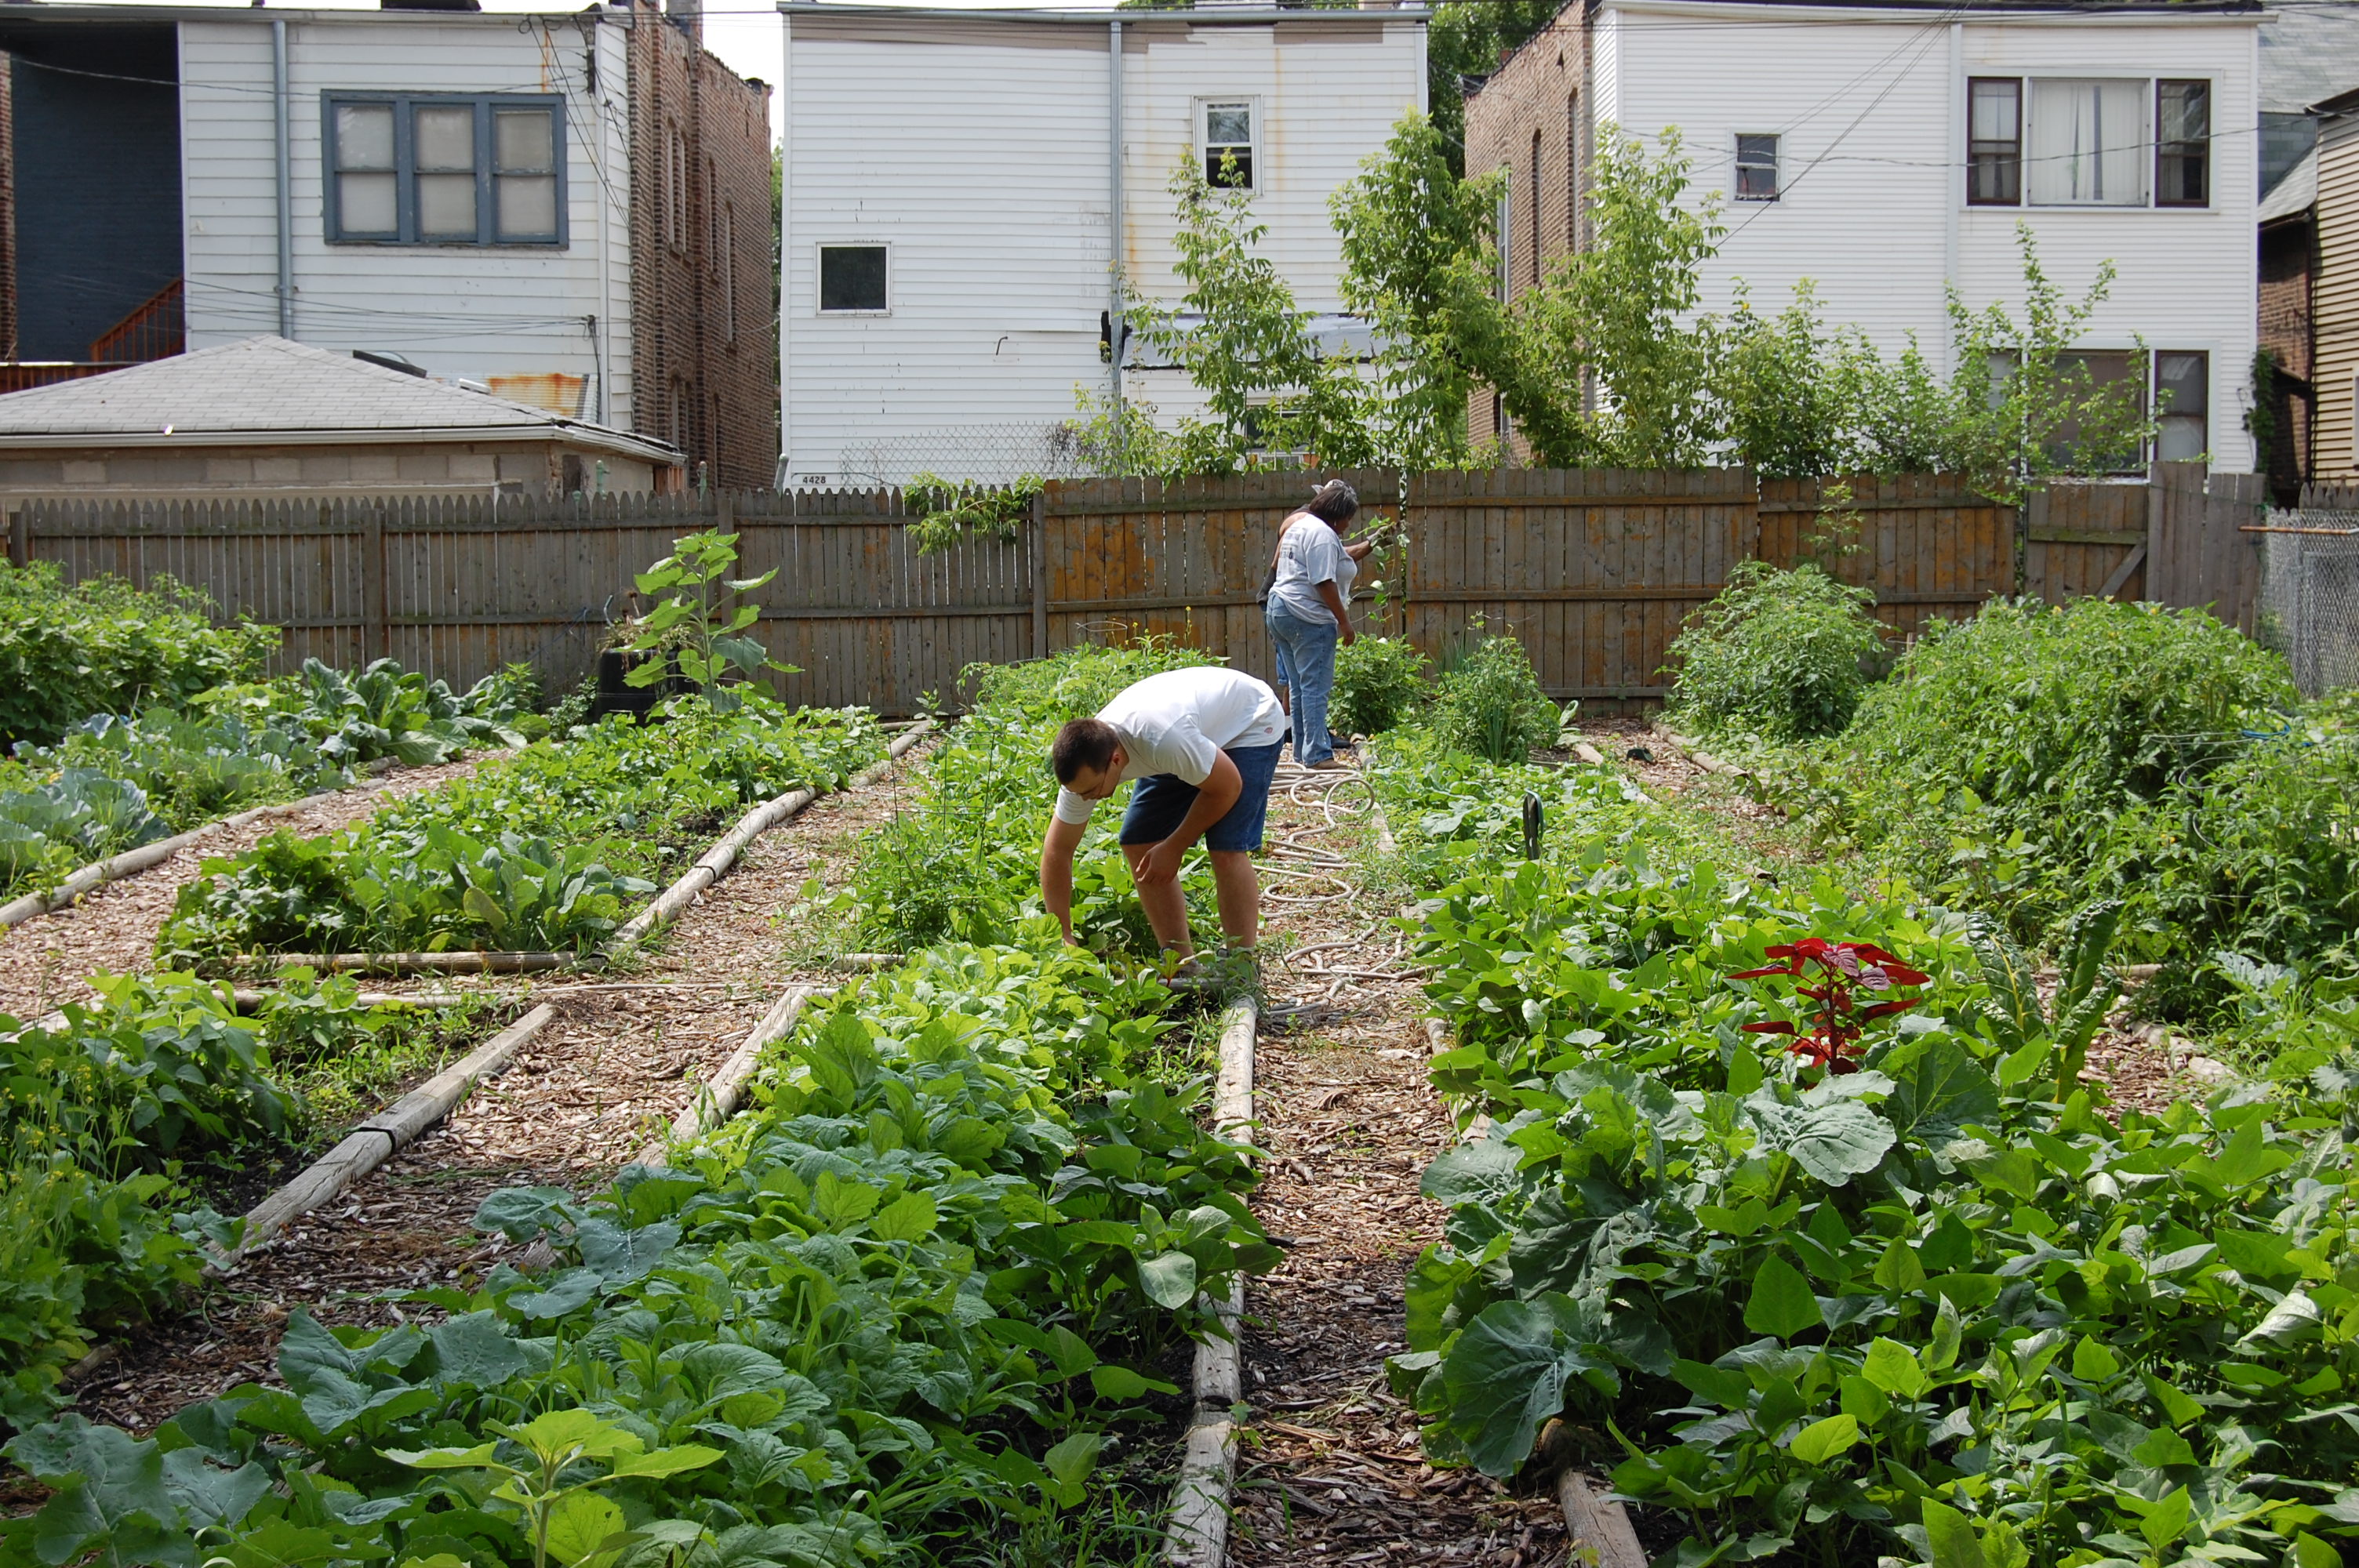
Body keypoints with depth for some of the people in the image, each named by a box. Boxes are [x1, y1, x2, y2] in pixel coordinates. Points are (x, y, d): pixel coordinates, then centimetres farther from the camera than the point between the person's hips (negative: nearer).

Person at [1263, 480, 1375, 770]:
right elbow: (1324, 583, -20)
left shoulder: (1299, 525, 18)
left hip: (1279, 610, 11)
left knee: (1298, 687, 13)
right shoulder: (1323, 535, -15)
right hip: (1308, 618, -11)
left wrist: (1367, 547, 33)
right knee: (1315, 688, -9)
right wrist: (1345, 623, -16)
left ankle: (1303, 752, 17)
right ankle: (1317, 755, -10)